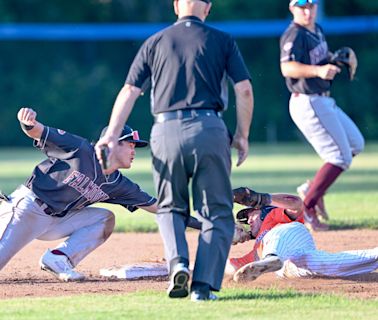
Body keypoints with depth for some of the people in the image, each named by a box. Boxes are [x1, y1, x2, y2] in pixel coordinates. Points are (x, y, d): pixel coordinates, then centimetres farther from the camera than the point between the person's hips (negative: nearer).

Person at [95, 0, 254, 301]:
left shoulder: (155, 43, 12)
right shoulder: (222, 40, 9)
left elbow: (130, 91, 5)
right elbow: (244, 90, 2)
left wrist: (112, 135, 3)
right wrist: (242, 135, 11)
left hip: (166, 131, 1)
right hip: (210, 130, -1)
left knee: (170, 207, 19)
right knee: (216, 212, 8)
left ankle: (178, 261, -7)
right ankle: (203, 285, -5)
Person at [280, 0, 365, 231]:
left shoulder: (317, 30, 11)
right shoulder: (295, 35, -18)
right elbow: (287, 67, -32)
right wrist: (318, 70, -45)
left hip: (323, 102, 10)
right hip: (308, 105, -10)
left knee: (356, 144, 18)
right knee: (340, 157, -9)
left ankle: (313, 188, 15)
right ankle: (306, 207, -6)